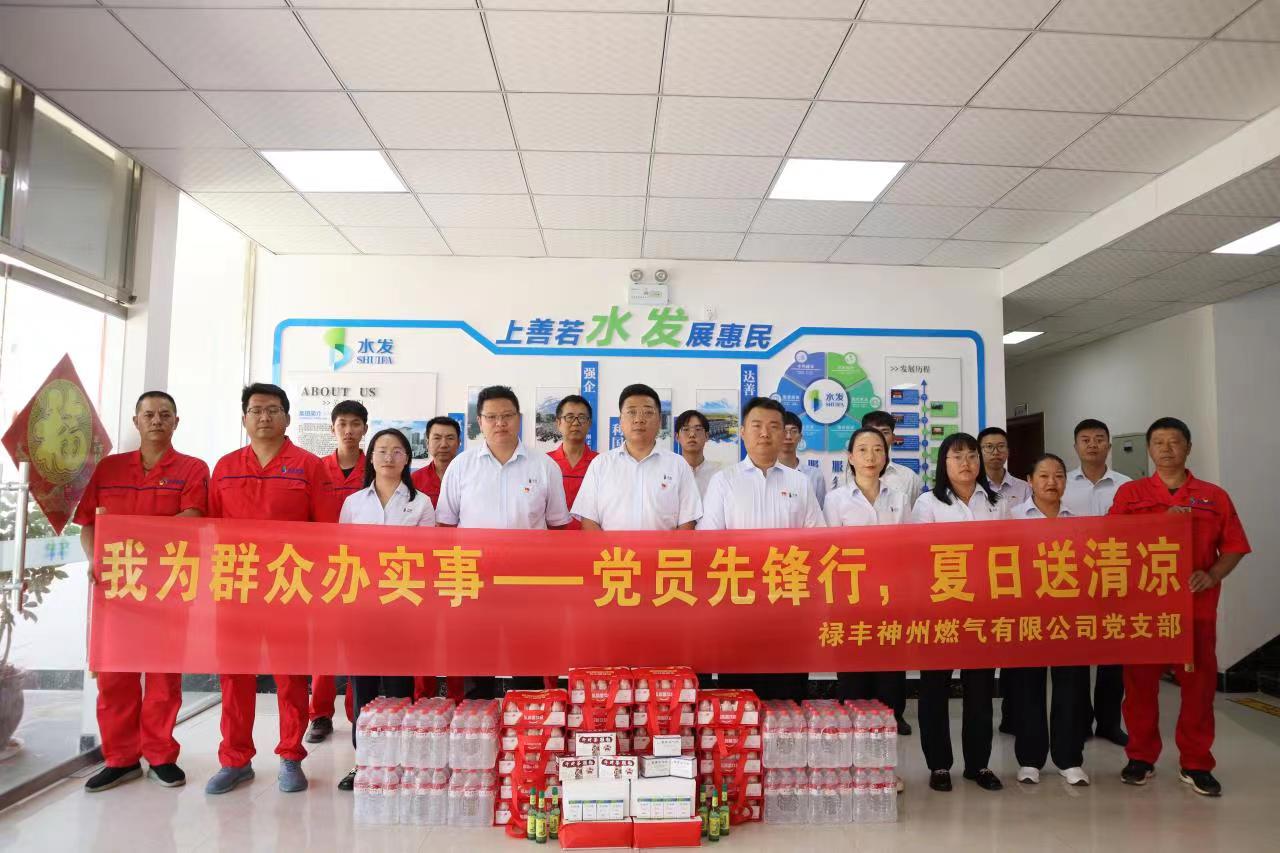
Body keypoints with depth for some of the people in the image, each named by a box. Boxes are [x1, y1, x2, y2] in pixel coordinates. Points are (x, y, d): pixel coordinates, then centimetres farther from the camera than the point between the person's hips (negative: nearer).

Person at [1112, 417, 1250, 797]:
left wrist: (1212, 575, -11)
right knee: (1140, 682, 5)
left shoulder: (1214, 496, 7)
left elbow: (1234, 547, 6)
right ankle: (1141, 757, 18)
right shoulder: (1129, 493, 5)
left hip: (1197, 605, 1)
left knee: (1198, 684, 5)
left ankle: (1196, 764, 19)